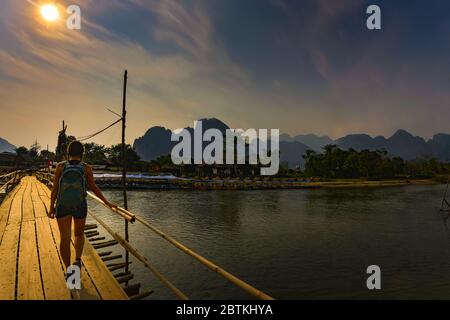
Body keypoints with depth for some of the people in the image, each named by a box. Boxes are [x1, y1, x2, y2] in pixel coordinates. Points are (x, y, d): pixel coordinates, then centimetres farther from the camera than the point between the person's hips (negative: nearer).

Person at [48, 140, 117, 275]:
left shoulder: (61, 166, -3)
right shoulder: (86, 168, -5)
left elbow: (55, 188, -5)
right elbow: (94, 187, -5)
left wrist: (51, 207, 3)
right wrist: (107, 202, 2)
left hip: (62, 207, 0)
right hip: (80, 206, 0)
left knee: (65, 238, 6)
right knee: (79, 235, 21)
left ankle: (68, 269, 0)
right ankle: (78, 260, 2)